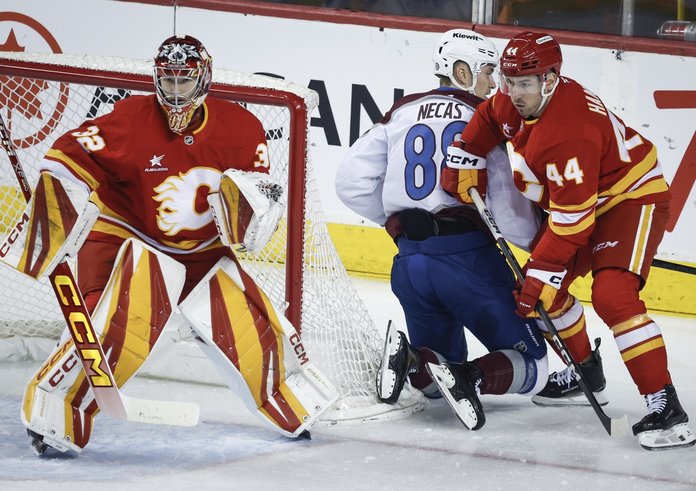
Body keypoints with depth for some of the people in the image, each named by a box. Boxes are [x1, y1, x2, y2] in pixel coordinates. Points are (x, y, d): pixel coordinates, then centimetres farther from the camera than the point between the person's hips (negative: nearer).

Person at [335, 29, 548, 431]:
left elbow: (351, 182, 9)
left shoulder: (402, 114, 12)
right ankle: (472, 379, -25)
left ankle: (410, 361, -13)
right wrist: (539, 240, 7)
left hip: (411, 261, 5)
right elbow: (505, 202, -11)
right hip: (468, 257, -5)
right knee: (532, 365, 6)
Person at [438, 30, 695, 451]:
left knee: (613, 296, -27)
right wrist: (465, 160, 6)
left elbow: (571, 219, -33)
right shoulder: (517, 101, -8)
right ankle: (586, 373, 30)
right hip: (576, 199, 10)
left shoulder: (568, 133, -34)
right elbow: (489, 118, 18)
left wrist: (542, 274, -29)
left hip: (633, 196, -10)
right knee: (542, 290, 11)